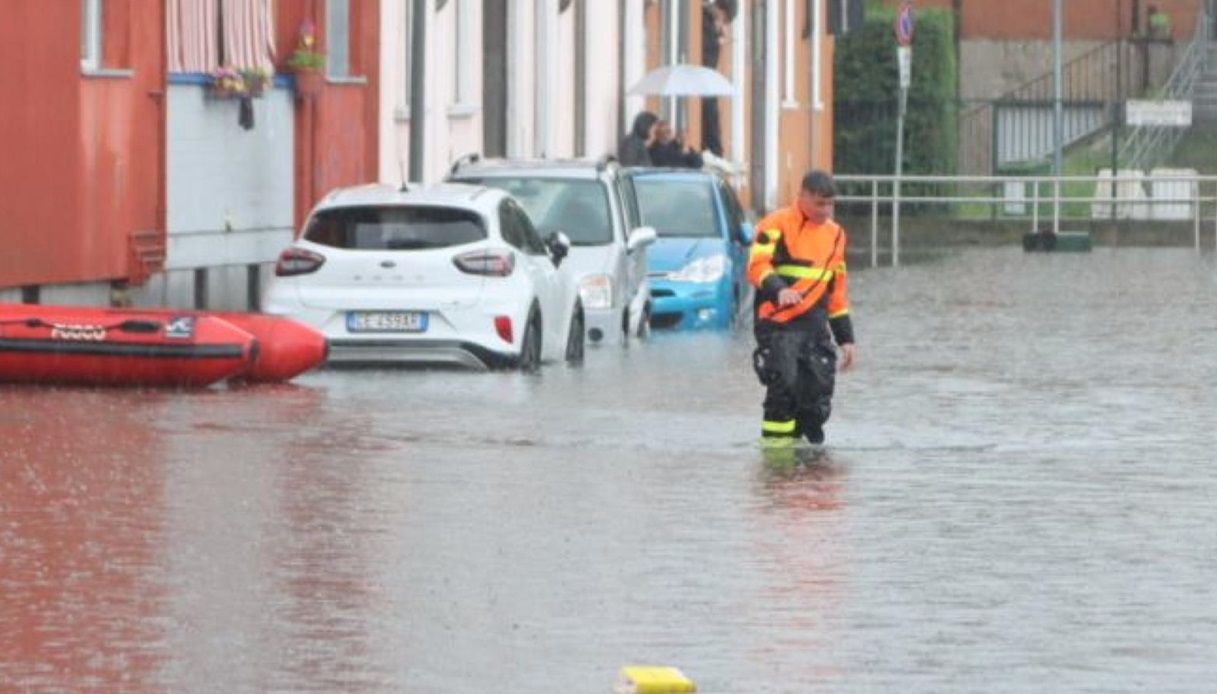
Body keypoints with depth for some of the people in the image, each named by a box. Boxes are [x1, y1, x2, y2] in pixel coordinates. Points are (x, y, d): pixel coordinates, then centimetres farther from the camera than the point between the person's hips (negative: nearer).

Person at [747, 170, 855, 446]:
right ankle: (776, 443, -7)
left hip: (815, 327, 6)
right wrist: (779, 289, -36)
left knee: (819, 392, 3)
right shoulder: (777, 225, -3)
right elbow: (758, 266, -16)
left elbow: (836, 289, 24)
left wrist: (845, 337, 22)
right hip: (779, 323, -6)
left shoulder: (834, 233, 19)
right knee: (784, 384, -16)